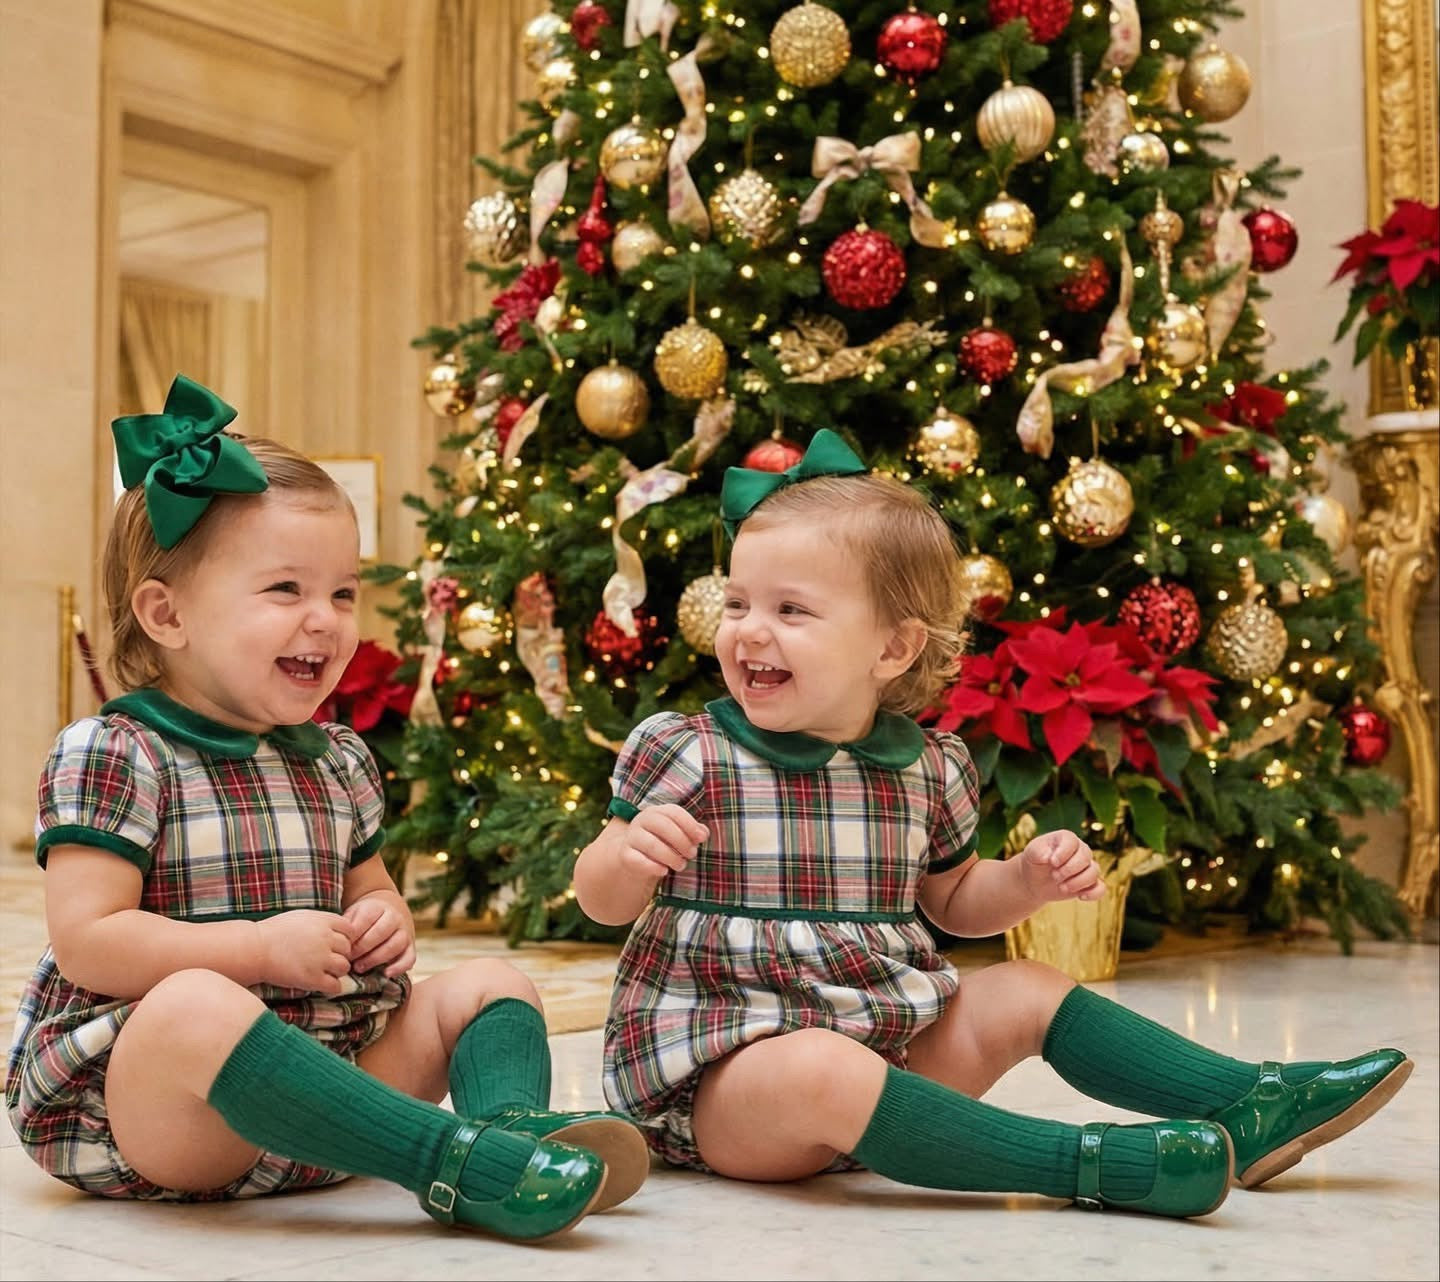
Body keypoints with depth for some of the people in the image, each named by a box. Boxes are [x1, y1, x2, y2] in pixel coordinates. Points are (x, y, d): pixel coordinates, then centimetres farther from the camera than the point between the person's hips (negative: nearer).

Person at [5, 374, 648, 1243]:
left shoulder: (336, 761, 14)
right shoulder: (113, 756, -8)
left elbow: (371, 892, 26)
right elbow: (86, 940, -15)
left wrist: (385, 924, 0)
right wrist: (262, 948, -21)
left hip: (324, 1062, 7)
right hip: (132, 1105, -7)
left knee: (490, 983, 0)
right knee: (195, 1006, -38)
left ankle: (513, 1121, -35)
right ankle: (457, 1160, -43)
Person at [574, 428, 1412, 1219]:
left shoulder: (926, 771, 4)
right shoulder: (686, 755, -9)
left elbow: (953, 898, 20)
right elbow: (602, 901, -4)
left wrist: (1028, 881, -1)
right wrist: (629, 853, -27)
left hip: (875, 1047, 6)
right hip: (714, 1070, -5)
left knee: (1023, 994, 3)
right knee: (818, 1071, -36)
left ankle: (1247, 1108, 10)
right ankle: (1089, 1161, -31)